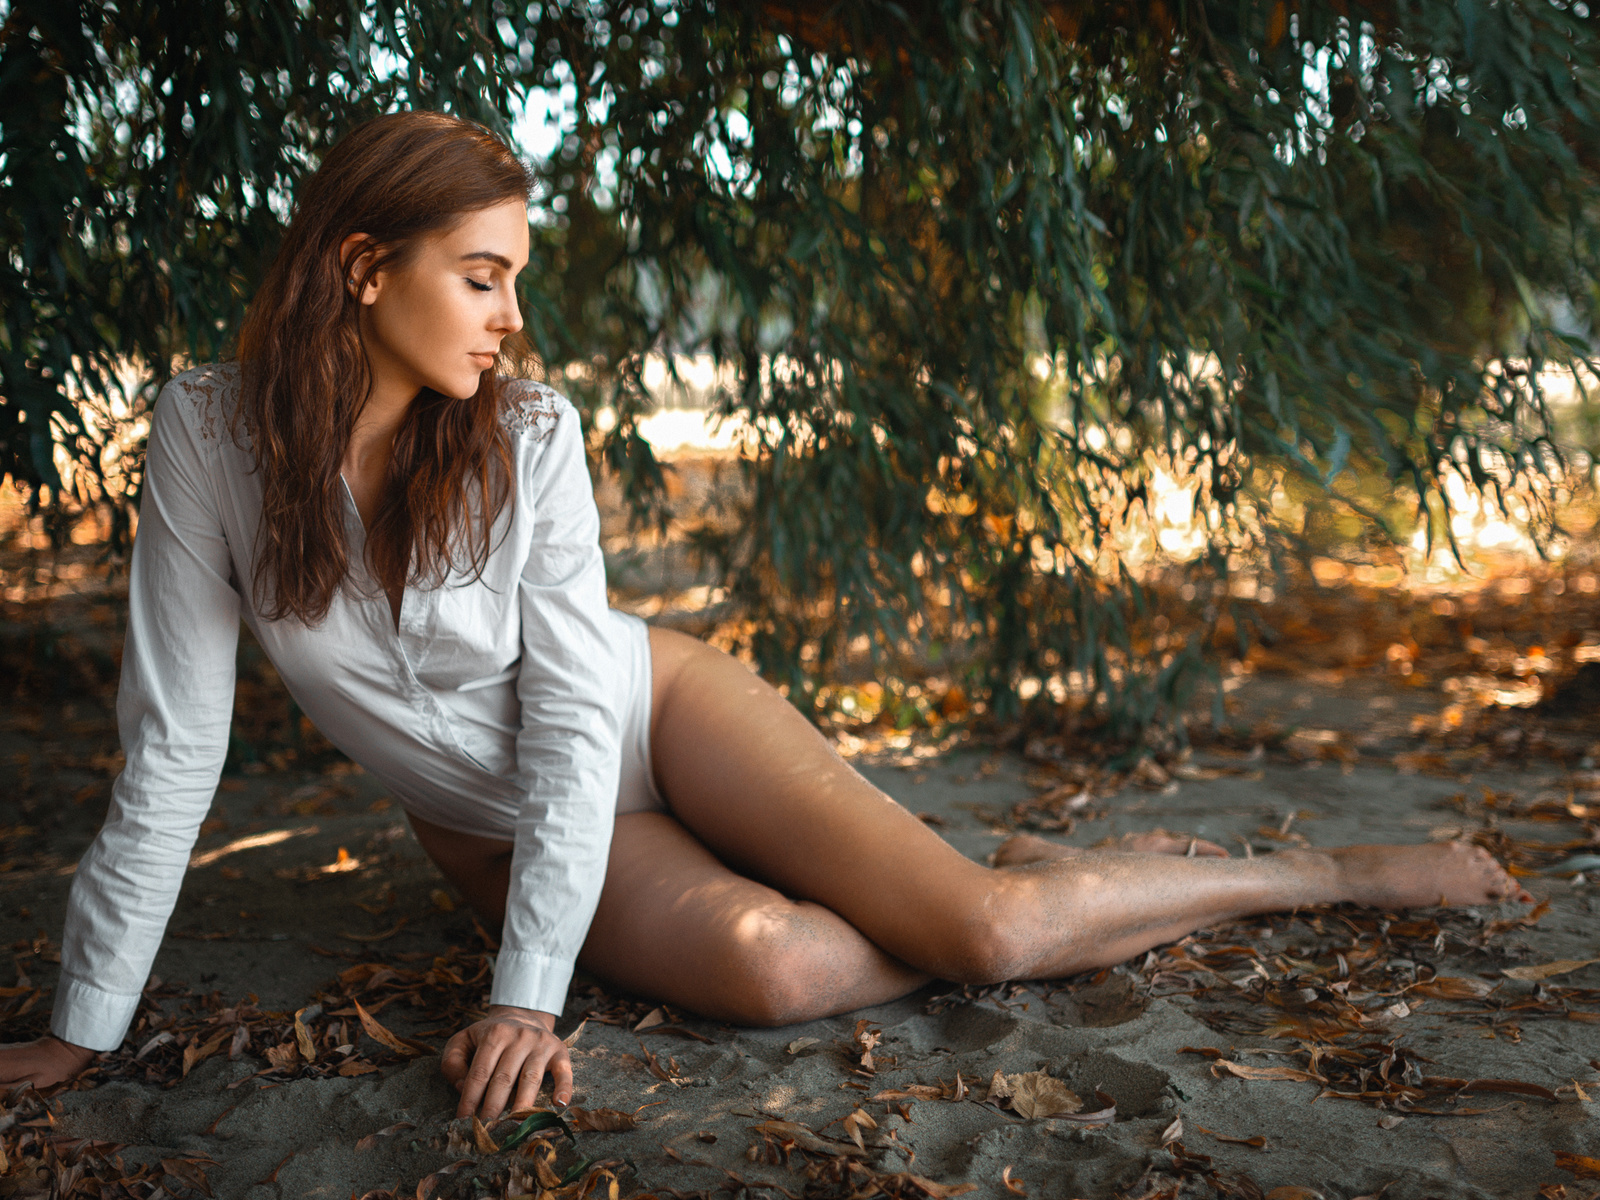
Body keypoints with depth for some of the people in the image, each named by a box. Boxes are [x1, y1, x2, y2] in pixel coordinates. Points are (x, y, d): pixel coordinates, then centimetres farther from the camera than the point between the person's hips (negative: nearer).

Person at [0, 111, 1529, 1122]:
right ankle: (1034, 880, 4)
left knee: (985, 928, -17)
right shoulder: (210, 429, -17)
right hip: (491, 823, 1)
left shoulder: (527, 433, -18)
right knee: (771, 967, -28)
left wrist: (527, 990, -25)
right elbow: (173, 743, -14)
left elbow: (572, 712, -18)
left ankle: (1326, 871, 8)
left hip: (655, 715, -1)